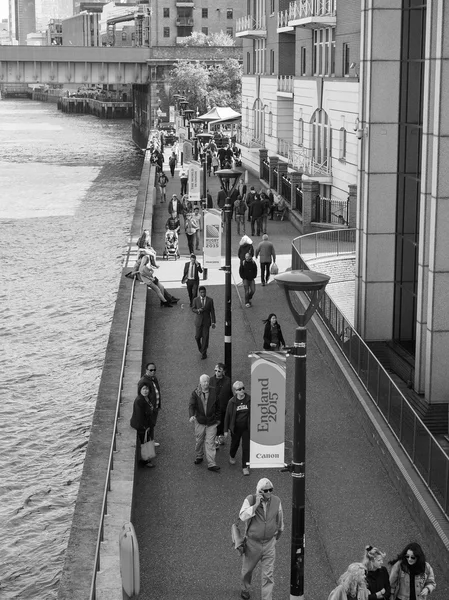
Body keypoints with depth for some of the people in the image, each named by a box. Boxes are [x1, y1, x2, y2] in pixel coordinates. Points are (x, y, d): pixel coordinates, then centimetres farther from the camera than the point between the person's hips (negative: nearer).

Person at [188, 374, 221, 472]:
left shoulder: (214, 392, -1)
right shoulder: (195, 393, -5)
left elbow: (217, 407, 9)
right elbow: (191, 405, -18)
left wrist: (217, 418, 11)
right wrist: (191, 415, -35)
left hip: (212, 423, 0)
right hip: (200, 421, 0)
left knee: (210, 443, -2)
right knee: (199, 441, 14)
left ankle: (211, 464, -2)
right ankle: (199, 457, 37)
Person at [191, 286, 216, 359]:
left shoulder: (210, 300, -6)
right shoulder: (196, 300, -5)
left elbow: (212, 311, -4)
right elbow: (193, 309, 5)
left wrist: (213, 322, -6)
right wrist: (198, 310, -19)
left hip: (207, 321, -1)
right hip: (198, 321, 1)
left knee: (205, 337, -2)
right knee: (197, 336, 3)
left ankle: (204, 353, 8)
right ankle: (200, 347, 35)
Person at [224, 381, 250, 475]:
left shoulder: (250, 399, -10)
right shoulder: (232, 402, -11)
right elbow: (227, 416, -3)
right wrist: (226, 430, -1)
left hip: (246, 428, 0)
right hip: (236, 428, 0)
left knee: (246, 447, -1)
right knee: (235, 443, 20)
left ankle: (245, 467, 9)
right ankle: (232, 456, 52)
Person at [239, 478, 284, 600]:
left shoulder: (276, 501, -12)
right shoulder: (250, 500, -18)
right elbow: (243, 517, -32)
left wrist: (278, 534, 22)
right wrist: (256, 504, -37)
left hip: (269, 543, 0)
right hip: (252, 543, 0)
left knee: (268, 575, -1)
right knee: (247, 569, 22)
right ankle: (245, 589, 52)